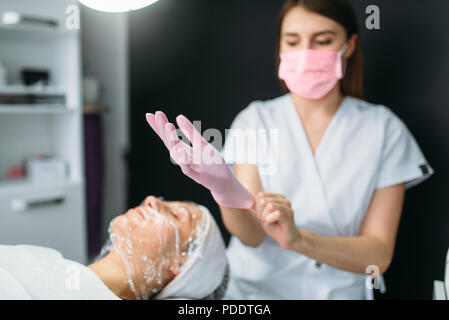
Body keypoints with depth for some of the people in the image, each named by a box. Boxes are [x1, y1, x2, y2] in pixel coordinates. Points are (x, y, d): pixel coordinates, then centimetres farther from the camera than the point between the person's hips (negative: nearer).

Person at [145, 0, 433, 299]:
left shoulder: (384, 130, -2)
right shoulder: (255, 120, 0)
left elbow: (379, 255, -7)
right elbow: (251, 236, -9)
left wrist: (296, 238, -22)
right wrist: (227, 194, -28)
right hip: (254, 289, 0)